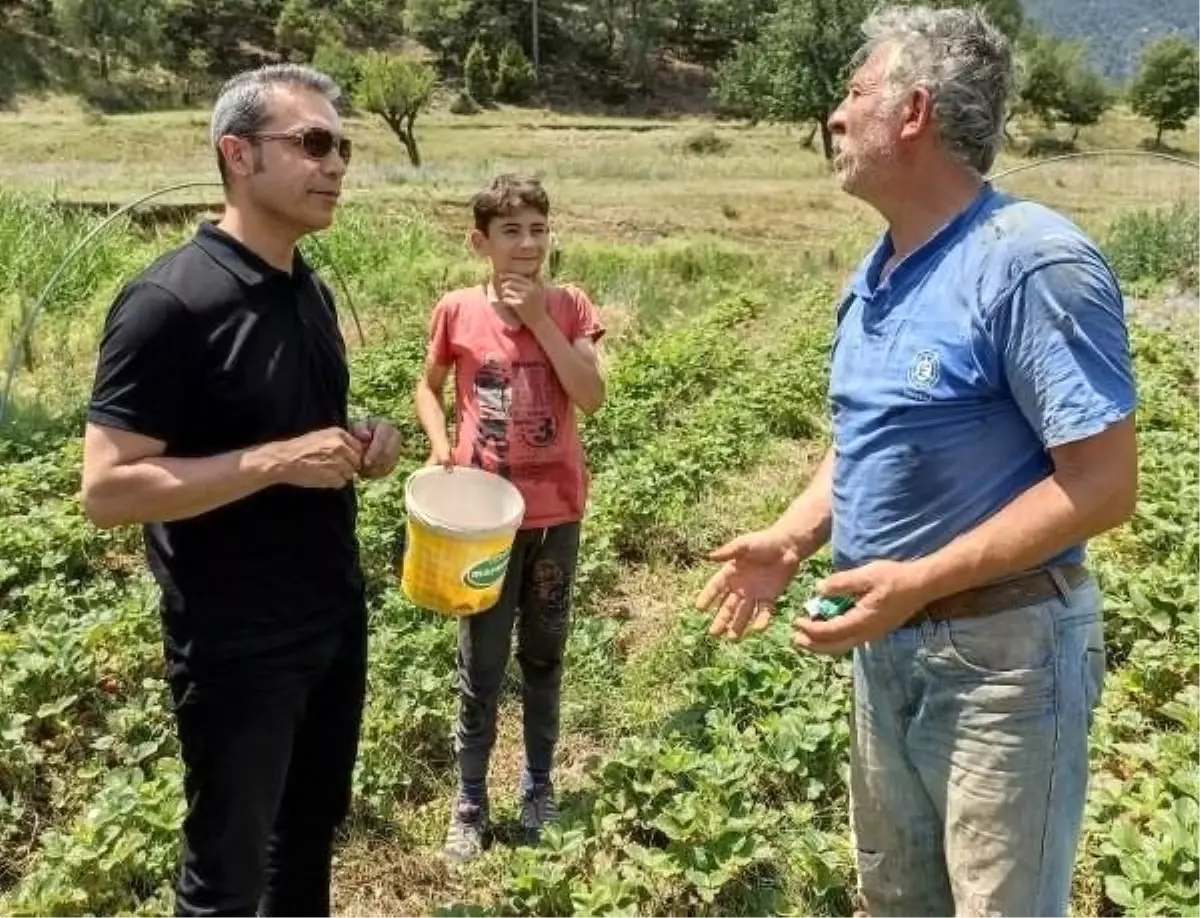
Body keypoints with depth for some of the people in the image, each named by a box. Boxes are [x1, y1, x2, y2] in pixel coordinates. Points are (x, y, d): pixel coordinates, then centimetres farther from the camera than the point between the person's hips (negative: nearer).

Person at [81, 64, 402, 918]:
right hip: (237, 644, -7)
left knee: (314, 827, 23)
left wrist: (363, 445, -3)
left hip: (336, 616, 8)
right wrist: (278, 462, -27)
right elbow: (108, 489, -22)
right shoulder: (170, 302, -20)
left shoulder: (312, 293, 5)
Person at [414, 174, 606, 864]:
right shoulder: (456, 311, -5)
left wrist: (540, 319, -18)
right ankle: (470, 803, 24)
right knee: (482, 665, 7)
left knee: (544, 656, 15)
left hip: (556, 510, 1)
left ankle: (540, 788, 33)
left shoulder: (569, 306, -3)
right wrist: (440, 445, -7)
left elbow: (592, 397, -14)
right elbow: (430, 386, 10)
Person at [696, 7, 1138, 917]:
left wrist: (920, 582, -27)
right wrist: (791, 539, 0)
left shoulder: (1034, 262, -20)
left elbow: (1103, 483, -23)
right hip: (886, 643, 8)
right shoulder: (875, 276, 7)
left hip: (1001, 650, -8)